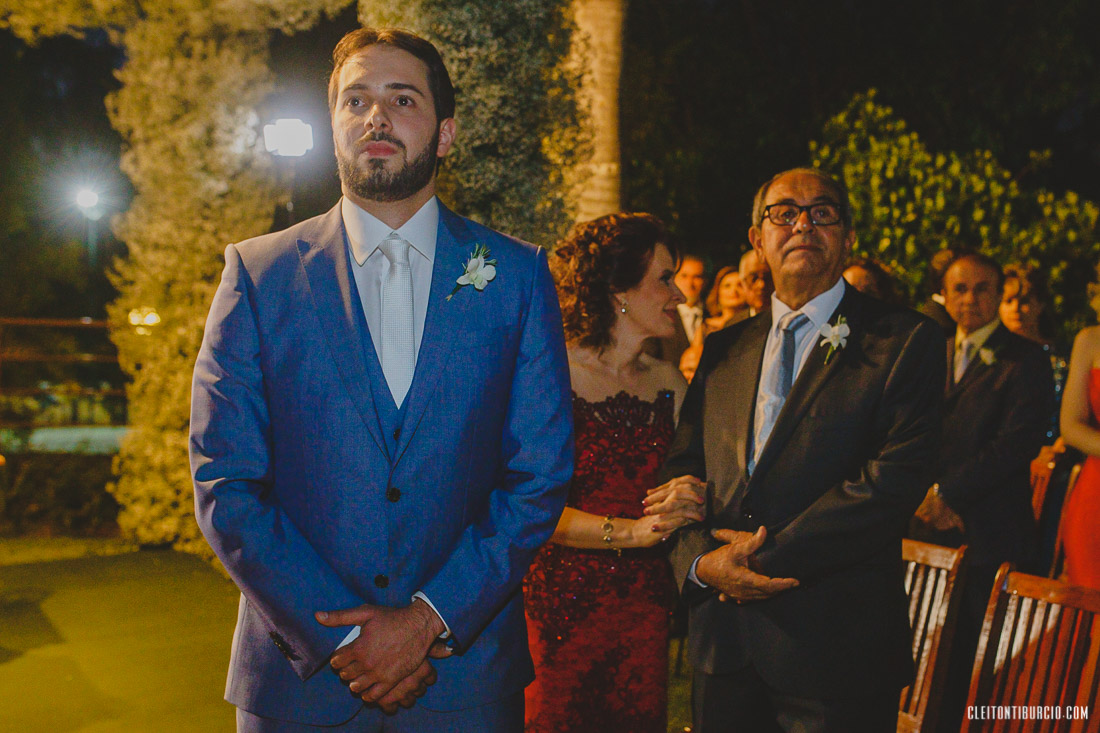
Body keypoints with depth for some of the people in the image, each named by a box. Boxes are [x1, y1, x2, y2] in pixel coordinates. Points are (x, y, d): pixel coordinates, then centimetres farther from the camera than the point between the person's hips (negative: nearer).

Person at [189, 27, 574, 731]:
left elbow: (542, 474, -2)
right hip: (301, 671, 0)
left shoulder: (517, 275, 0)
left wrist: (430, 619, -11)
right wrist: (339, 633, -12)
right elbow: (225, 487, -5)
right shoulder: (258, 273, -1)